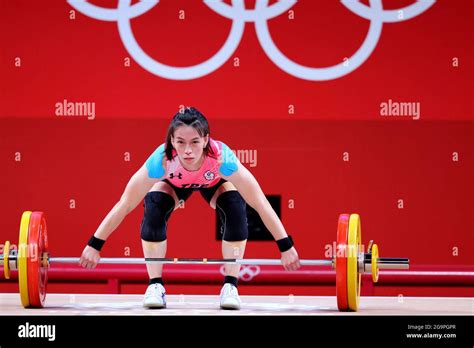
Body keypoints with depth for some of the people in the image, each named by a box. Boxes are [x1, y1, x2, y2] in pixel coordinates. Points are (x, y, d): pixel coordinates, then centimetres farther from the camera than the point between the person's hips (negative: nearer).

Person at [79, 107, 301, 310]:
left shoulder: (221, 157, -44)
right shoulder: (162, 159, -42)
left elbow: (260, 203, -36)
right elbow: (124, 205, -33)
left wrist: (286, 246, -36)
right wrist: (94, 245, -33)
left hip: (215, 182, 0)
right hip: (174, 183, 0)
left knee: (236, 208, -27)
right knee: (153, 208, -26)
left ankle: (230, 285, -14)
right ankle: (155, 285, -12)